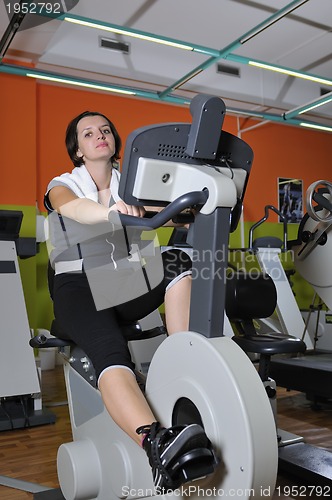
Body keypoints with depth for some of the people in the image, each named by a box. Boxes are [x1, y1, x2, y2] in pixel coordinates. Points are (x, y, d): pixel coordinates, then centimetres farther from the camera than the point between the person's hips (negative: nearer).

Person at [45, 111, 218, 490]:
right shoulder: (62, 186, 5)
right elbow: (75, 208, -22)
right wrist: (111, 211, -46)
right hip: (79, 288, -3)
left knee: (176, 262, -26)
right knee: (110, 352, -34)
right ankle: (155, 443, -55)